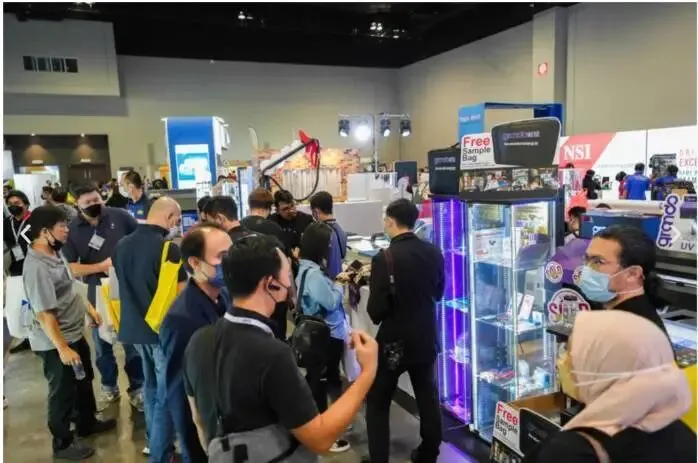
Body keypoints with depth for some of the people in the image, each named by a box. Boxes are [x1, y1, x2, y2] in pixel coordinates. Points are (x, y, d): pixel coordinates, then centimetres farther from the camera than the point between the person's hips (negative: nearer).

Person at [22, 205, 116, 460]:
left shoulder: (54, 253, 0)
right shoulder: (36, 267, -29)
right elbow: (44, 314, -29)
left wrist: (89, 308, 17)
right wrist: (62, 348, -26)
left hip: (75, 333, 9)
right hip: (54, 343, -9)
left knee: (84, 381, 25)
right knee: (63, 392, 10)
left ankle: (87, 423, 47)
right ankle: (62, 443, 31)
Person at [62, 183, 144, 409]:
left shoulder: (119, 216, -9)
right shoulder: (72, 230, -6)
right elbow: (69, 268, -10)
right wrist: (101, 266, -19)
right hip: (98, 291, 2)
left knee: (133, 341, 8)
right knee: (102, 343, 17)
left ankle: (137, 388, 24)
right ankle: (109, 387, 37)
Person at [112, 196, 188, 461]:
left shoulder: (122, 246, 2)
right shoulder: (169, 248, -20)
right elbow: (181, 294, -15)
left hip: (134, 327, 8)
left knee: (150, 386, 23)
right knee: (166, 394, 5)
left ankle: (153, 441, 37)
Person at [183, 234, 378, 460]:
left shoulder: (199, 340, -10)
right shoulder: (272, 356, -31)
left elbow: (199, 420, 3)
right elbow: (320, 439, -23)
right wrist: (368, 372, -20)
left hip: (223, 456, 6)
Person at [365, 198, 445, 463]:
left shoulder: (384, 259, -21)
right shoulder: (434, 253, -4)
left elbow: (376, 312, -19)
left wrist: (373, 284, -2)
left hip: (394, 341, -5)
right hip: (426, 338, 6)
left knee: (377, 403, 11)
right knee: (428, 398, 21)